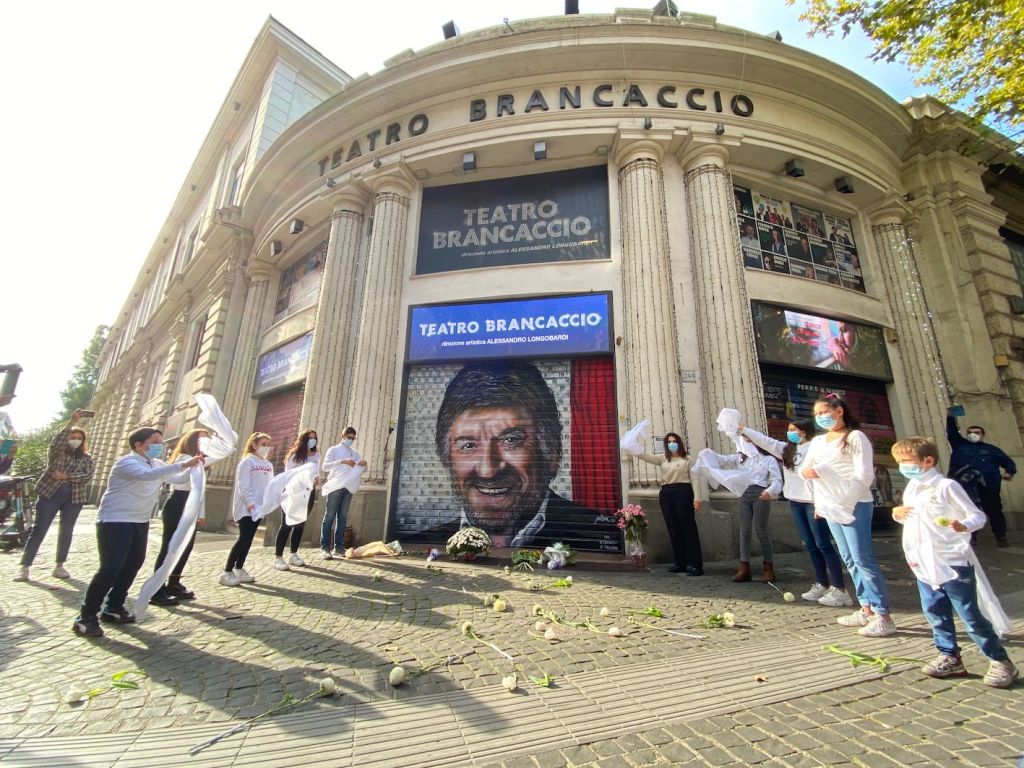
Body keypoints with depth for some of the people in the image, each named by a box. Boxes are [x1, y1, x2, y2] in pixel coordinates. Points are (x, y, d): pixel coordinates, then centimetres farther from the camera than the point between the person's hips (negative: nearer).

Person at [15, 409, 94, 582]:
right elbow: (56, 443, -22)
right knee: (39, 529, -1)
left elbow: (87, 476, -5)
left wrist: (65, 476, -18)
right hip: (50, 494, -2)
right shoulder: (58, 452, 2)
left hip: (74, 498, 2)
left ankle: (59, 566, 14)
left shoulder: (86, 458, 8)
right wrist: (72, 422, -30)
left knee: (66, 532, 5)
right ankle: (24, 567, 8)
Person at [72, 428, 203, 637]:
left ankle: (113, 608, 28)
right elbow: (146, 475, -38)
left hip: (140, 522, 9)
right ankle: (86, 617, 3)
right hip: (114, 521, -9)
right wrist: (182, 464, -45)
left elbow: (178, 478, 7)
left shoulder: (156, 464, 8)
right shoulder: (127, 462, -18)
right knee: (110, 569, -11)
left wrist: (195, 466, -12)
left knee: (132, 565, 13)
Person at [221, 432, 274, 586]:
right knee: (244, 539, -7)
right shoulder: (247, 462, -8)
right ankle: (227, 572, 4)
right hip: (246, 508, -7)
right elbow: (243, 486, -14)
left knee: (248, 540, 11)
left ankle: (239, 569, 20)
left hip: (259, 508, 7)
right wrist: (250, 504, -20)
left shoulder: (268, 465, 13)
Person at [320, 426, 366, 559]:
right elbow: (325, 466, -7)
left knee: (342, 517, 6)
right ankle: (325, 548, -3)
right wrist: (343, 461, -20)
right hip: (335, 486, -4)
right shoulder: (333, 449, 6)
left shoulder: (354, 452, 20)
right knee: (330, 516, -4)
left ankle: (339, 547, 9)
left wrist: (363, 463, -5)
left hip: (349, 487, 5)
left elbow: (362, 468, 19)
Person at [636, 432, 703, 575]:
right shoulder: (662, 459, 13)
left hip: (683, 492, -4)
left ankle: (695, 564, 3)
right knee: (673, 529, 8)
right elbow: (643, 455, 2)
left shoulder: (687, 459, 6)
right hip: (666, 494, 4)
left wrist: (696, 498, -7)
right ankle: (680, 563, 18)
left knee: (688, 528, -3)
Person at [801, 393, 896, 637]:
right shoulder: (818, 441, 14)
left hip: (854, 505, -7)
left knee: (863, 559, -6)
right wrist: (807, 471, -11)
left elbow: (864, 476, -12)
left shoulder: (855, 437, -6)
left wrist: (844, 503, -18)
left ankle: (884, 617, 1)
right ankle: (867, 609, 20)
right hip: (831, 507, 7)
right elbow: (804, 469, 13)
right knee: (850, 560, 11)